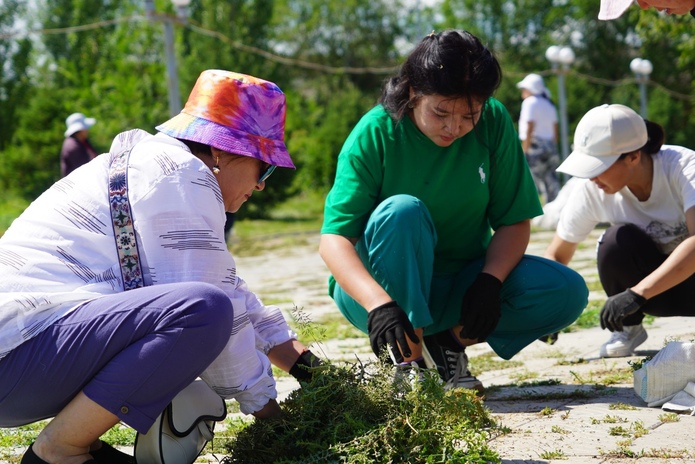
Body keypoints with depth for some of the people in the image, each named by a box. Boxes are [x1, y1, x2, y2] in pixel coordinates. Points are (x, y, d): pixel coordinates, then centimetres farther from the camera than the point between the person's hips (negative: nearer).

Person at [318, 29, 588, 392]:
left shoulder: (493, 123, -10)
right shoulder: (375, 133, -18)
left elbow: (514, 221, -6)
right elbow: (333, 239, -24)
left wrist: (490, 280, -25)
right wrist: (378, 303, -41)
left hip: (460, 286, 4)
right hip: (375, 285, -3)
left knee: (567, 293, -18)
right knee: (402, 211, -34)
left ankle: (449, 342, -2)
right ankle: (408, 361, -25)